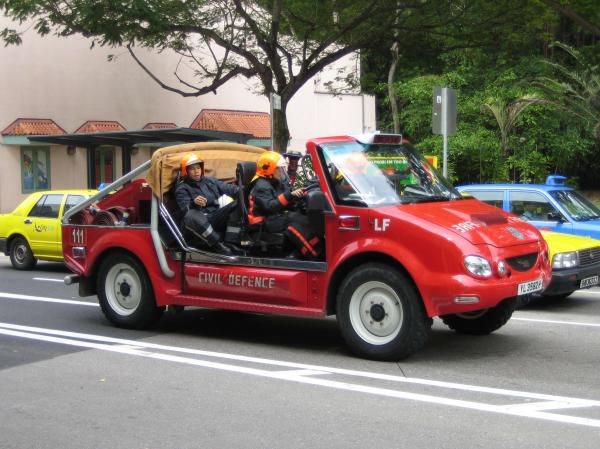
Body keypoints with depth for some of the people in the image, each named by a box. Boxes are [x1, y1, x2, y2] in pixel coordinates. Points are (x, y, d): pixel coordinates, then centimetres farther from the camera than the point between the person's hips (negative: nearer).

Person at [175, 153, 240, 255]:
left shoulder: (210, 180, 21)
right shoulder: (182, 189, 7)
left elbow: (228, 188, 9)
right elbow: (185, 209, -10)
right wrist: (194, 203, -34)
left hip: (216, 219, 4)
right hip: (199, 223, -4)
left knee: (238, 203, -16)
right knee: (191, 215, -40)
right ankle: (218, 246, -40)